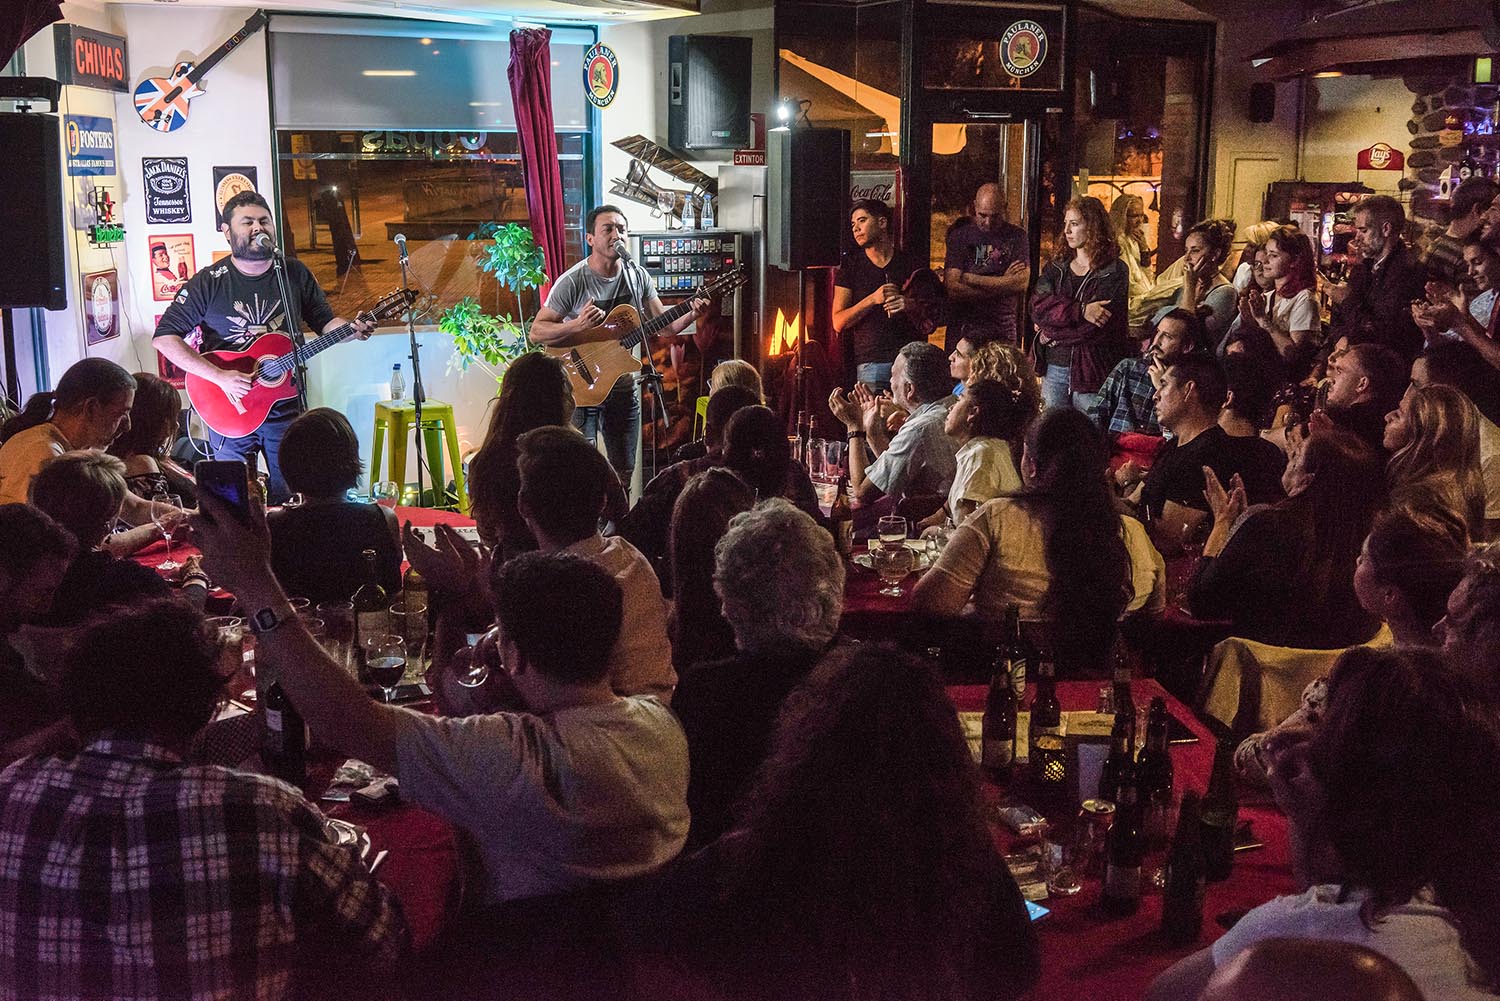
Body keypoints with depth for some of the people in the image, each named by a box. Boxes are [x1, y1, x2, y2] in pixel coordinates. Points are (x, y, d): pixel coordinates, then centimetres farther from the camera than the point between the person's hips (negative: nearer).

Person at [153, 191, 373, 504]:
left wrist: (351, 329, -12)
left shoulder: (295, 273, 1)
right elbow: (164, 337, -12)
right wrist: (220, 377, -22)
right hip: (228, 410, -2)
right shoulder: (209, 283, -9)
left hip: (286, 407, 2)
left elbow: (324, 320, 11)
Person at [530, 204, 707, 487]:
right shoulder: (573, 282, -15)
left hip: (622, 389, 5)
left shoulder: (637, 276, 1)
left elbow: (666, 324, 4)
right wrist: (577, 325, -32)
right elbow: (537, 331, -15)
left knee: (624, 473, 12)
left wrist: (692, 314, -15)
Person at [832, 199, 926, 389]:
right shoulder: (850, 265, 10)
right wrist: (873, 299, -10)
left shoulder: (911, 263, 12)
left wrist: (909, 307, -8)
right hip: (869, 363, -1)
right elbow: (838, 322, 2)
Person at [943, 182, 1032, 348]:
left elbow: (1022, 283, -7)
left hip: (1004, 333, 1)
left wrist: (970, 279, -7)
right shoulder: (960, 235, 4)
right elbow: (952, 289, -7)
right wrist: (1003, 284, -6)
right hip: (964, 331, 0)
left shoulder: (1017, 236, 7)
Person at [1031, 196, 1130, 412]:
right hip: (1054, 368, 4)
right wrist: (1080, 310, -18)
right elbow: (1037, 307, -5)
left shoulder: (1115, 271, -4)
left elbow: (1095, 329, -13)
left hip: (1089, 371, -4)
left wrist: (1051, 334, -5)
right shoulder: (1055, 268, 12)